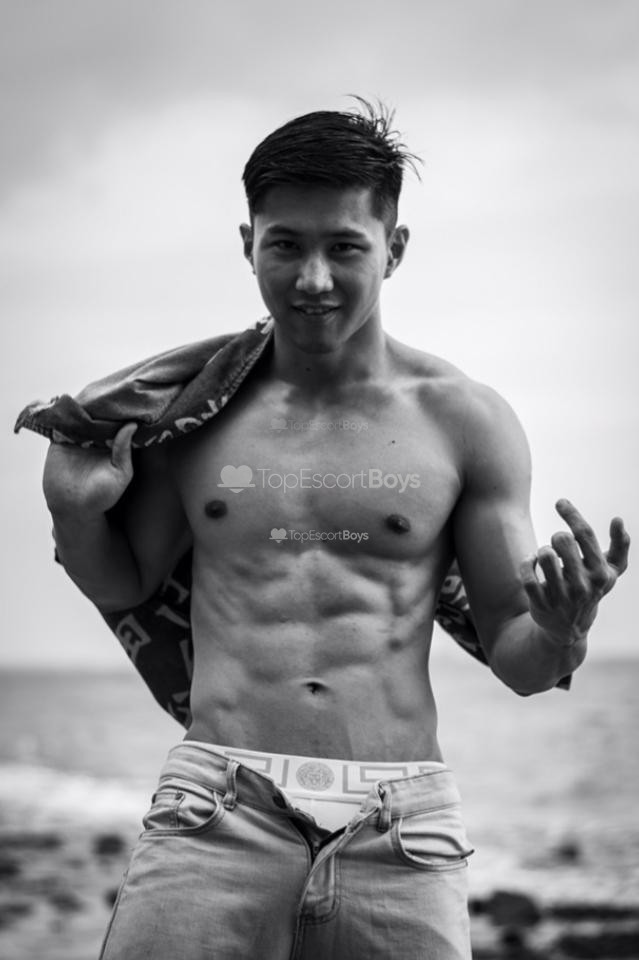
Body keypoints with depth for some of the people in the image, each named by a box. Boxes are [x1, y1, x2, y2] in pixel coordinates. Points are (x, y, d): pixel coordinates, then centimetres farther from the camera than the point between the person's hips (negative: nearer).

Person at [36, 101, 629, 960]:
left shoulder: (465, 421, 5)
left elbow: (512, 655, 9)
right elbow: (125, 585, 22)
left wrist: (561, 632, -13)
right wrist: (75, 512, 3)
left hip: (399, 834, 0)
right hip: (215, 818, 1)